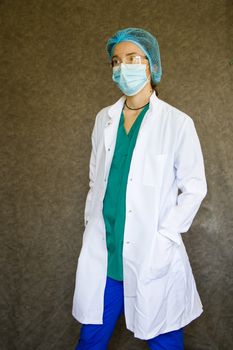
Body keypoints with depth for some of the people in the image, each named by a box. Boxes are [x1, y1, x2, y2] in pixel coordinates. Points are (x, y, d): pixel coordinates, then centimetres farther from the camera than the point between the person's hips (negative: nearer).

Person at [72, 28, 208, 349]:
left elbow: (195, 188, -4)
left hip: (152, 256, -4)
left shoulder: (177, 123, -7)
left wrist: (163, 237, -11)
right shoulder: (104, 119, 8)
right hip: (102, 252, 4)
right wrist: (91, 223, 7)